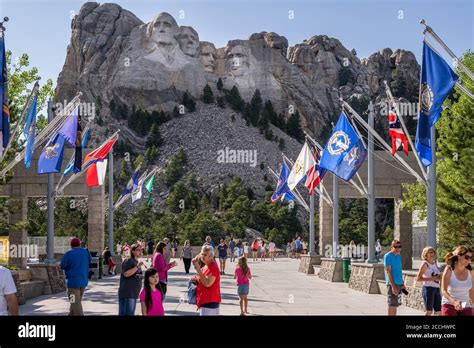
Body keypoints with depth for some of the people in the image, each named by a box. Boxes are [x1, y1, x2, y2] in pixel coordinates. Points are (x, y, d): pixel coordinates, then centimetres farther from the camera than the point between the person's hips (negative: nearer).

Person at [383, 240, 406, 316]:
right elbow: (388, 271, -15)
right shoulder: (388, 256, -11)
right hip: (392, 284, -8)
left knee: (396, 304, 11)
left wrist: (402, 283, 18)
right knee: (392, 305, -5)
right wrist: (393, 286, -20)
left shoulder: (399, 256, 13)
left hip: (399, 284, 8)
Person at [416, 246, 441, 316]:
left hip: (436, 289, 7)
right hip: (428, 288, -7)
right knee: (428, 311, -10)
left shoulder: (435, 263, 14)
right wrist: (432, 279, -19)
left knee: (439, 311, 6)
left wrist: (438, 278, 4)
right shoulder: (425, 264, -7)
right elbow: (418, 278, -14)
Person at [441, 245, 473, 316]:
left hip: (466, 306, 3)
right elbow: (444, 290, -17)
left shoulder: (470, 272, 0)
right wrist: (454, 301, -33)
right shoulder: (449, 270, -10)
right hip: (449, 305, -3)